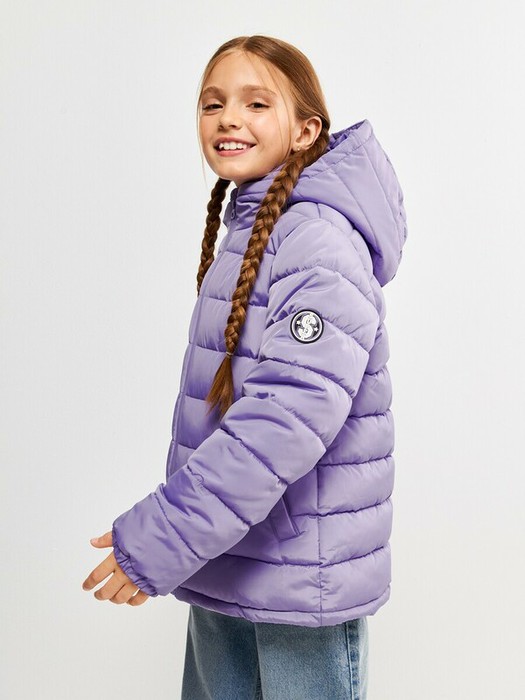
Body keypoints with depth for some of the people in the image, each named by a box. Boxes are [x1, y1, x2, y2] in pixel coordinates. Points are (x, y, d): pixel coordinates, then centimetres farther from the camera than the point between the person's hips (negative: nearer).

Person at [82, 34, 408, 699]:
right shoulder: (246, 231, 9)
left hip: (302, 573, -8)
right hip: (226, 557, 9)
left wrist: (157, 541, -26)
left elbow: (289, 416, -29)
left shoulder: (319, 241, -19)